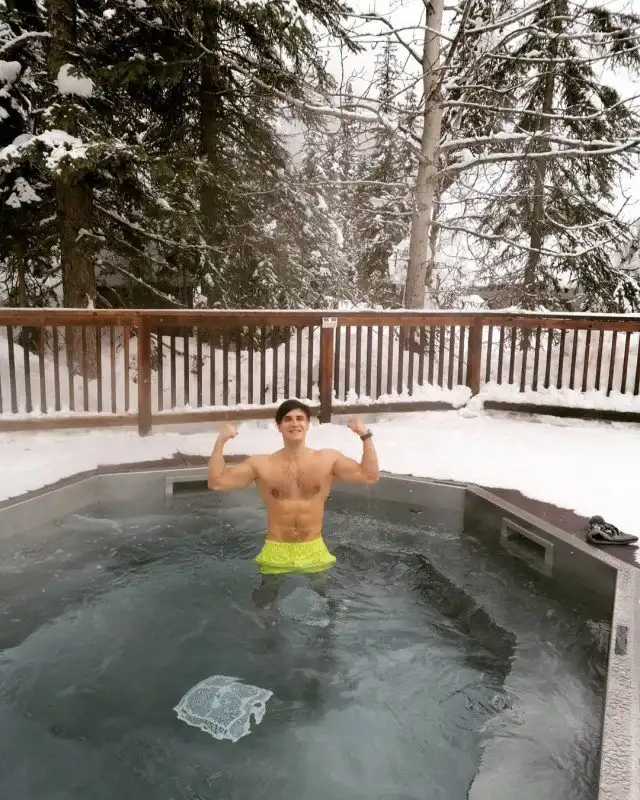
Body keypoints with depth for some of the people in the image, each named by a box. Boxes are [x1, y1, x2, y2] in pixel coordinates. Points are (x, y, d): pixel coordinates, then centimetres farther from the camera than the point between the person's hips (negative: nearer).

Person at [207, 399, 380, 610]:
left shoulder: (328, 459, -4)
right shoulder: (261, 464, -6)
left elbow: (370, 476, -9)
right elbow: (216, 482, -8)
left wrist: (366, 436, -18)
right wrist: (220, 442, -17)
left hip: (315, 551, 0)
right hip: (276, 552, 0)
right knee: (261, 609, 11)